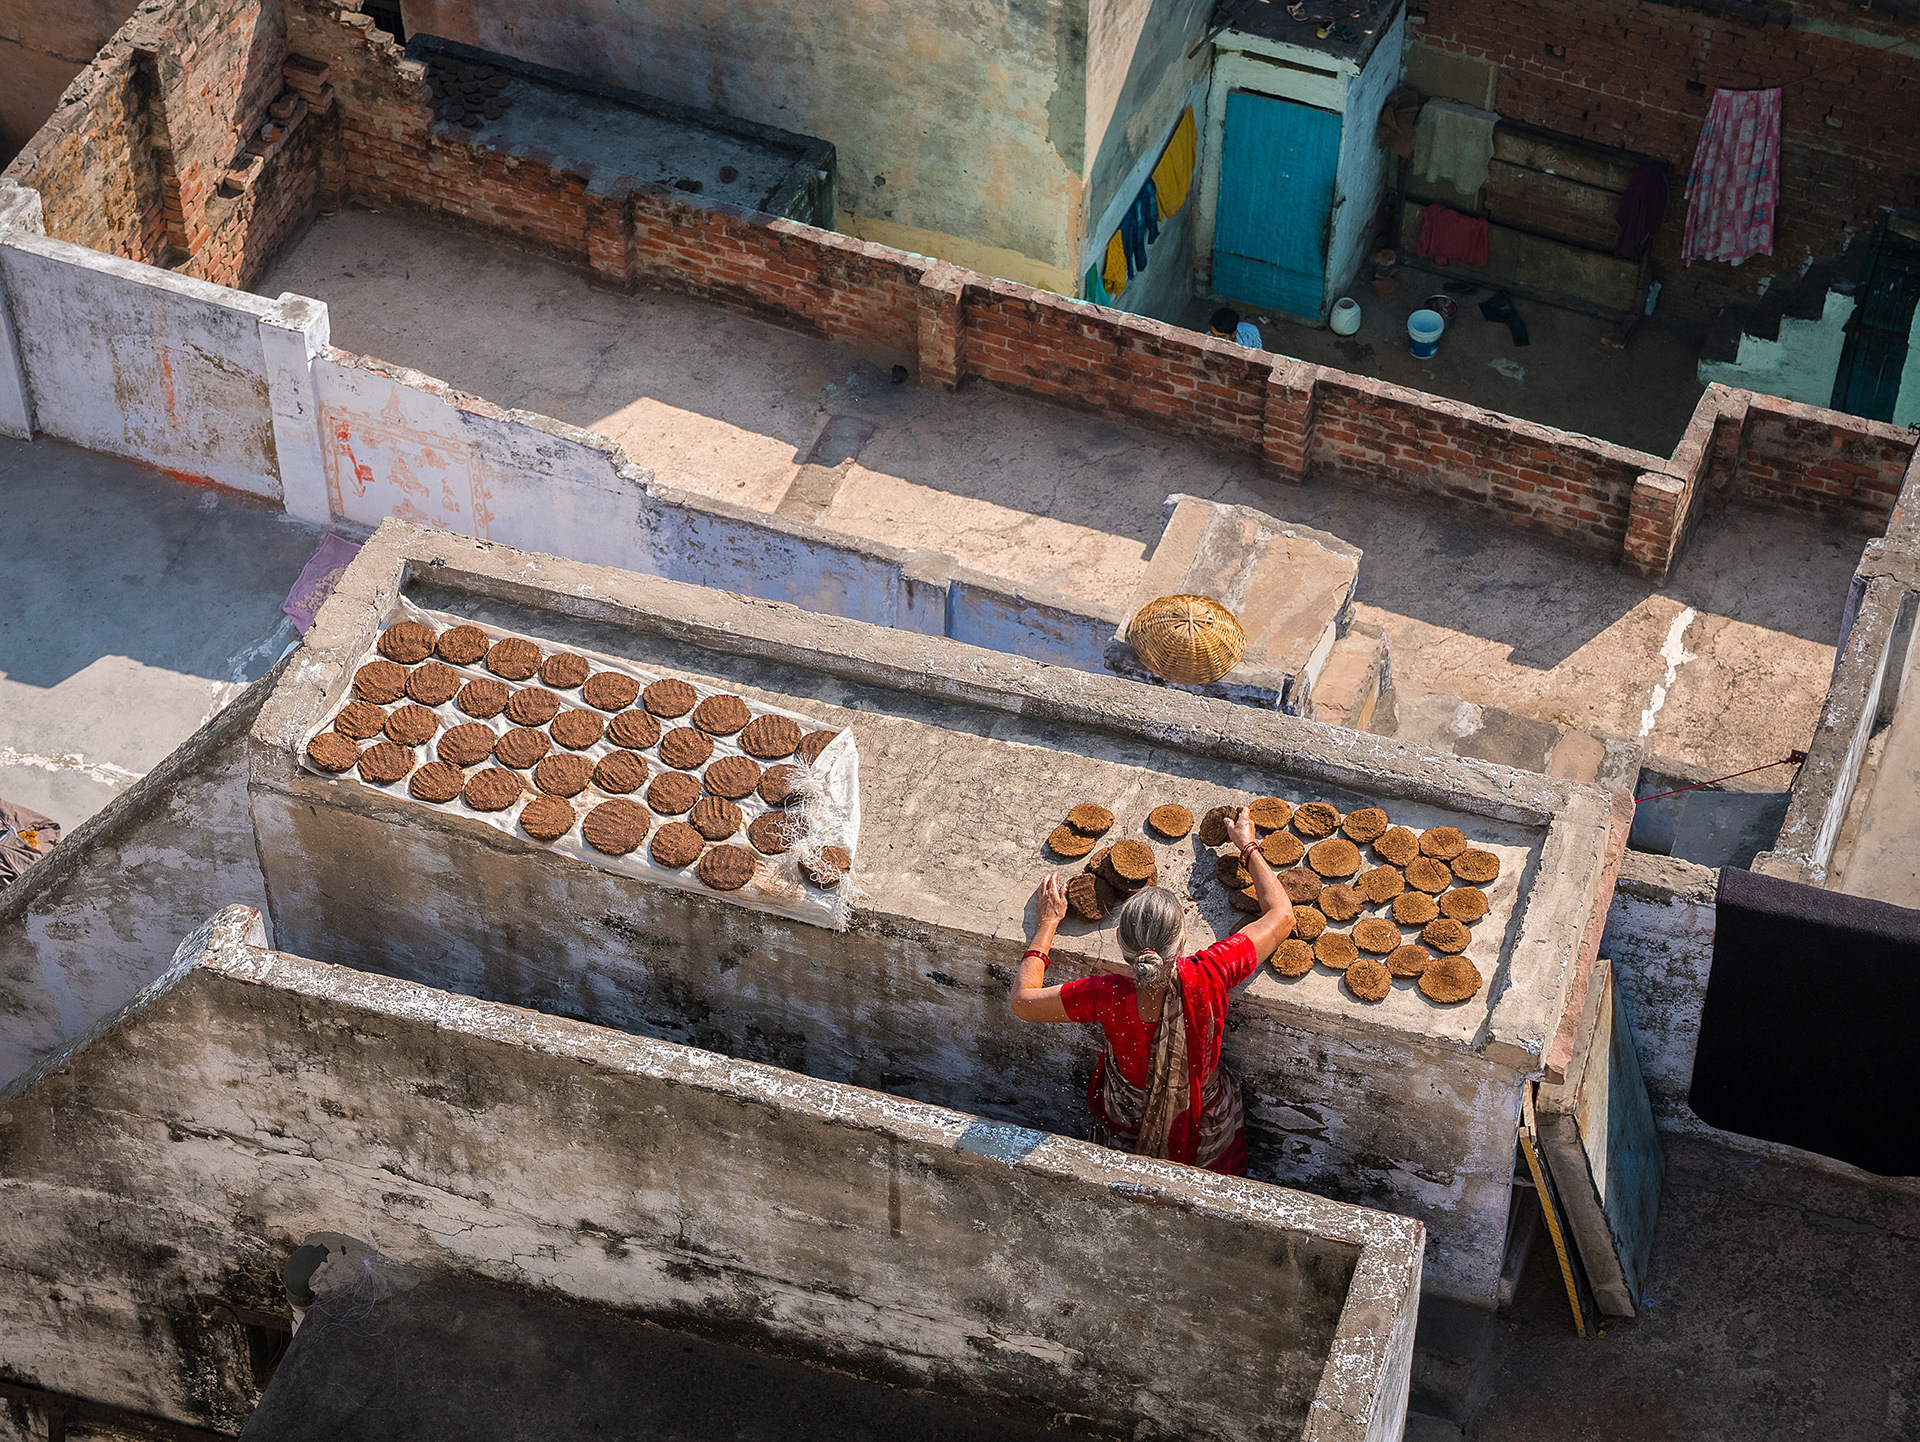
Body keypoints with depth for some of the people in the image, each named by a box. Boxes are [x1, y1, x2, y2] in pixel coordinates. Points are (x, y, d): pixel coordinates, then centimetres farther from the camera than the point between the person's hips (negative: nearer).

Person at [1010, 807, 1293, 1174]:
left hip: (1128, 1134, 0)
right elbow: (1281, 915, -18)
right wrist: (1248, 847, -3)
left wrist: (1048, 922, -5)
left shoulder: (1106, 997, -36)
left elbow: (1022, 1000, -16)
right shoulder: (1209, 977, -36)